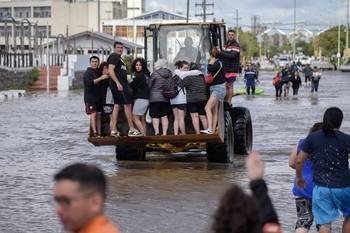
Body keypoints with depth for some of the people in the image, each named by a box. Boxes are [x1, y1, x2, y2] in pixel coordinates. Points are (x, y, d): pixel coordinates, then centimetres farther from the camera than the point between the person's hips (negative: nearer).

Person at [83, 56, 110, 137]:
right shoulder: (88, 72, -4)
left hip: (98, 97, 7)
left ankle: (99, 133, 4)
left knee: (98, 115, 5)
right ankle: (94, 133, -18)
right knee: (93, 114, -14)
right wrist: (101, 78, -26)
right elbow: (89, 82, -21)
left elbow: (101, 84, 27)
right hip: (90, 97, -7)